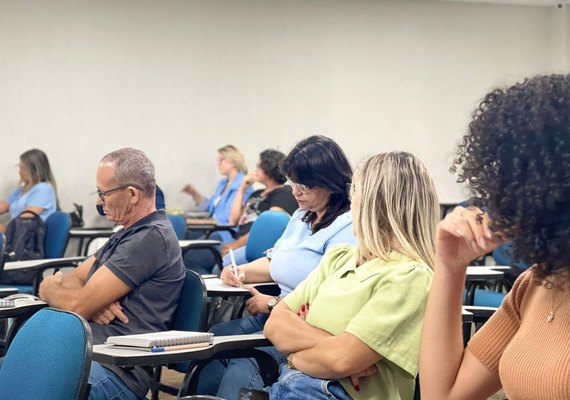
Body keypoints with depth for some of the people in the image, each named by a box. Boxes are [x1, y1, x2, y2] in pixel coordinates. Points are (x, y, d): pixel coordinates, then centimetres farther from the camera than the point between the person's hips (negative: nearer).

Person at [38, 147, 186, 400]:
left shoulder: (151, 237, -13)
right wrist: (93, 302, -6)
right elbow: (73, 279, 19)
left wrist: (49, 288, 10)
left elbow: (77, 306, -14)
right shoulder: (127, 235, 21)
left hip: (117, 372, -10)